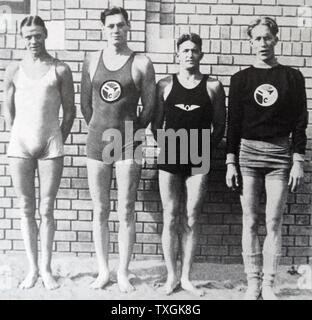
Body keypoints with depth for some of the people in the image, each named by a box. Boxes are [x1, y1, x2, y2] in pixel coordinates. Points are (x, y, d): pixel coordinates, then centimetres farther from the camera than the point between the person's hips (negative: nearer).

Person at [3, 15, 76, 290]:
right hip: (20, 146, 2)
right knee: (27, 210, 6)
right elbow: (8, 110, 14)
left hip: (51, 146, -2)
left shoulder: (60, 70, 3)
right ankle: (33, 268, 16)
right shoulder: (14, 70, 8)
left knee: (46, 210, 2)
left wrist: (58, 142, 6)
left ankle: (46, 268, 13)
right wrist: (19, 137, 11)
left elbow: (69, 110, 6)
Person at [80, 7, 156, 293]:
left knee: (126, 213, 1)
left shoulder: (141, 64, -1)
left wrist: (132, 130, 7)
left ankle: (123, 273, 15)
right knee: (100, 211, 8)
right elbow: (86, 102, 14)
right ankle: (103, 271, 22)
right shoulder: (92, 61, 8)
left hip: (128, 145, -3)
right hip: (97, 143, 3)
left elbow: (149, 106, 2)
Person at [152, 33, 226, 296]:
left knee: (192, 220, 4)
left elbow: (220, 125, 8)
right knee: (171, 219, 3)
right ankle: (172, 276, 17)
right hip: (170, 160, 0)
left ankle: (186, 277, 17)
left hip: (198, 161, 0)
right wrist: (164, 145, 0)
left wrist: (207, 147, 0)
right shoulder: (165, 85, 5)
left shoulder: (213, 86, 4)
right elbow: (156, 123, 9)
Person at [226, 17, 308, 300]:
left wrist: (298, 161, -3)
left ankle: (269, 284, 13)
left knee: (274, 223, 2)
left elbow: (300, 122, 4)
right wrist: (231, 162, -1)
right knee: (250, 222, 4)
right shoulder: (241, 78, 7)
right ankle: (253, 283, 14)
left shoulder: (292, 77, 6)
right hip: (247, 152, 1)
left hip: (279, 154, 0)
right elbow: (233, 122, 5)